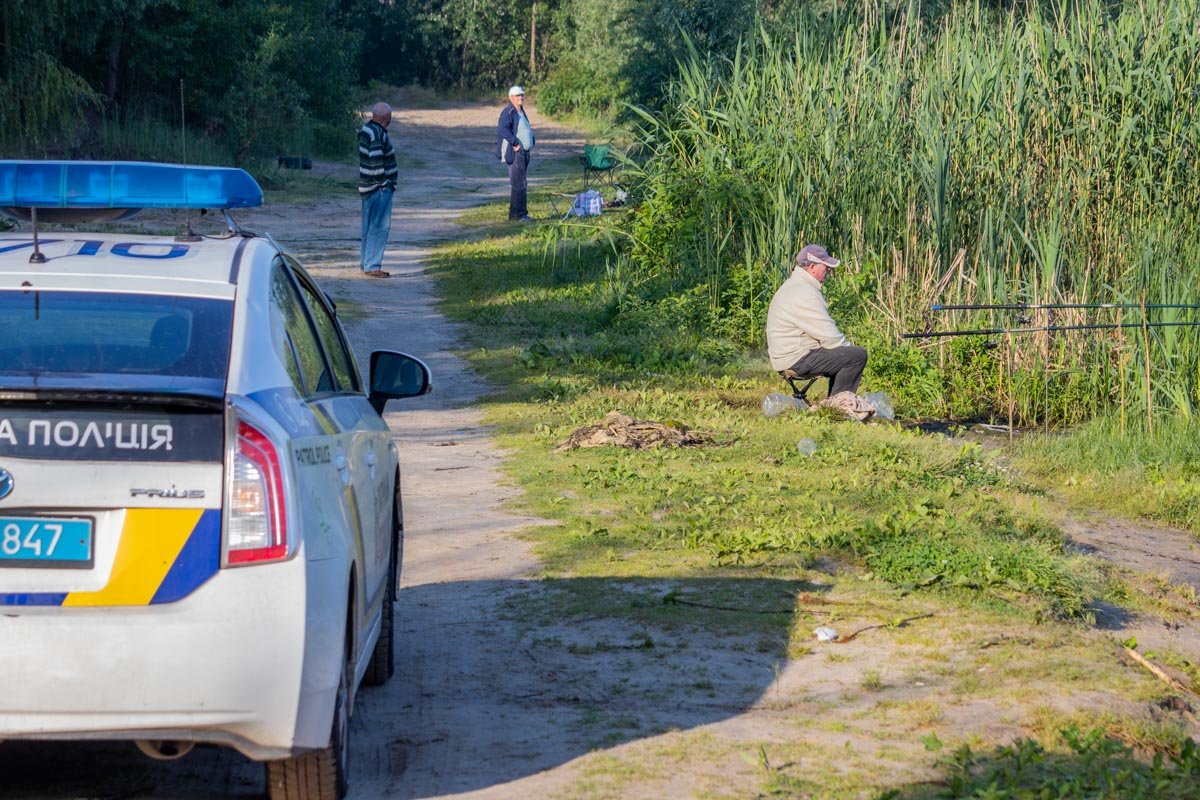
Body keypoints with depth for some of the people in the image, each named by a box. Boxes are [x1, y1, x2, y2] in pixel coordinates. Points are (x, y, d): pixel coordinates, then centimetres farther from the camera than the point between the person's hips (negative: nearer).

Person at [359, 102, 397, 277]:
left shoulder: (366, 129, 13)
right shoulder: (377, 133, -18)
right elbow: (376, 159, -25)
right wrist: (382, 181, -16)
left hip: (367, 187, 10)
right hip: (380, 188, -10)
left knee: (368, 227, 15)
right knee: (380, 226, -8)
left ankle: (366, 264, 22)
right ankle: (372, 266, -10)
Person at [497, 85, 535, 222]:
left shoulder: (521, 112, 19)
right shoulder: (508, 112, -11)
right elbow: (502, 129, -24)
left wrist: (530, 144, 15)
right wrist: (515, 143, -23)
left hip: (524, 153, 10)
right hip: (515, 153, -10)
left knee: (522, 185, 13)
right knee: (518, 184, -11)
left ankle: (521, 213, 19)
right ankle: (517, 214, -9)